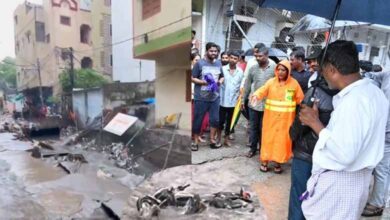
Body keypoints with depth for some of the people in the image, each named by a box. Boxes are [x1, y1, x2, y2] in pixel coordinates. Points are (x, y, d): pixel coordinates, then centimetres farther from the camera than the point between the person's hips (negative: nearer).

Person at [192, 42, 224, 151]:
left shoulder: (219, 63, 7)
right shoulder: (199, 63, -7)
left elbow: (222, 77, 18)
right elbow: (193, 78, -8)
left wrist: (220, 81, -5)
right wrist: (205, 82, -19)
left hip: (215, 97, 4)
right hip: (200, 97, -4)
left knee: (215, 119, 9)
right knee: (198, 120, 5)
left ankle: (212, 140, 26)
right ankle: (195, 141, 21)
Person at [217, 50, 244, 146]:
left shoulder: (240, 72, 2)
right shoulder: (222, 69, -4)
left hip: (233, 101, 2)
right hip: (222, 100, -2)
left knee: (229, 121, 11)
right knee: (221, 120, 4)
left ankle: (226, 139, 24)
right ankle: (218, 137, 25)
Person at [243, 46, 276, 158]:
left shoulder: (274, 68, -10)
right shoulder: (252, 67, 0)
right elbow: (247, 85, 7)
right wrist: (243, 100, 9)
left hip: (267, 104, -3)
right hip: (253, 103, 3)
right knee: (253, 127, 13)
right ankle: (253, 148, 29)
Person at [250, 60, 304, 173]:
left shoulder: (294, 83, 0)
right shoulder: (271, 82, -2)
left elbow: (300, 99, 5)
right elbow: (262, 91, -16)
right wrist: (256, 95, -37)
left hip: (286, 118, 0)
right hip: (271, 116, 0)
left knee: (282, 139, 6)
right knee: (268, 138, 6)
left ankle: (278, 162, 21)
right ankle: (264, 161, 18)